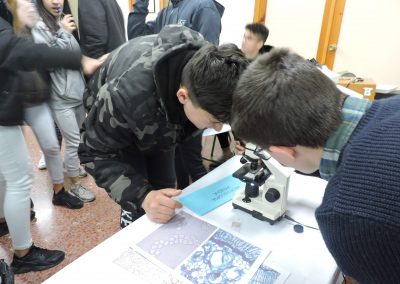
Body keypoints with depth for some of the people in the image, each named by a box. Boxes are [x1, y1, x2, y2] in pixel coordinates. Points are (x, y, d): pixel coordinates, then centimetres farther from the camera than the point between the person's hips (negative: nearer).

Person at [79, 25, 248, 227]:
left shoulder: (211, 70, -31)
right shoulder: (125, 95, -46)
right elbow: (96, 153, -31)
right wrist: (142, 196, -46)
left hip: (160, 126, 4)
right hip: (122, 129, -4)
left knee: (166, 189, 11)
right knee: (137, 210, -13)